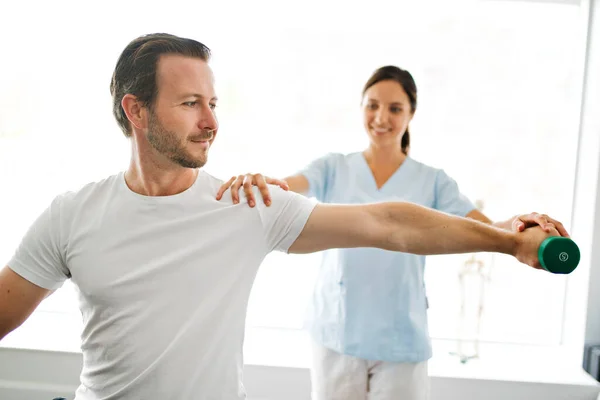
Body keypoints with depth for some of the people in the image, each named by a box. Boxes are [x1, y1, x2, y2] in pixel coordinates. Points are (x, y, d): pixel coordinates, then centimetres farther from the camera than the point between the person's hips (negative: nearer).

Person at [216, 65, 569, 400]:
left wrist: (518, 225, -31)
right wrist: (258, 181, -40)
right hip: (336, 330, 0)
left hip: (401, 337, 0)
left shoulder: (432, 181, 1)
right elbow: (286, 188, -17)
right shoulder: (334, 168, 0)